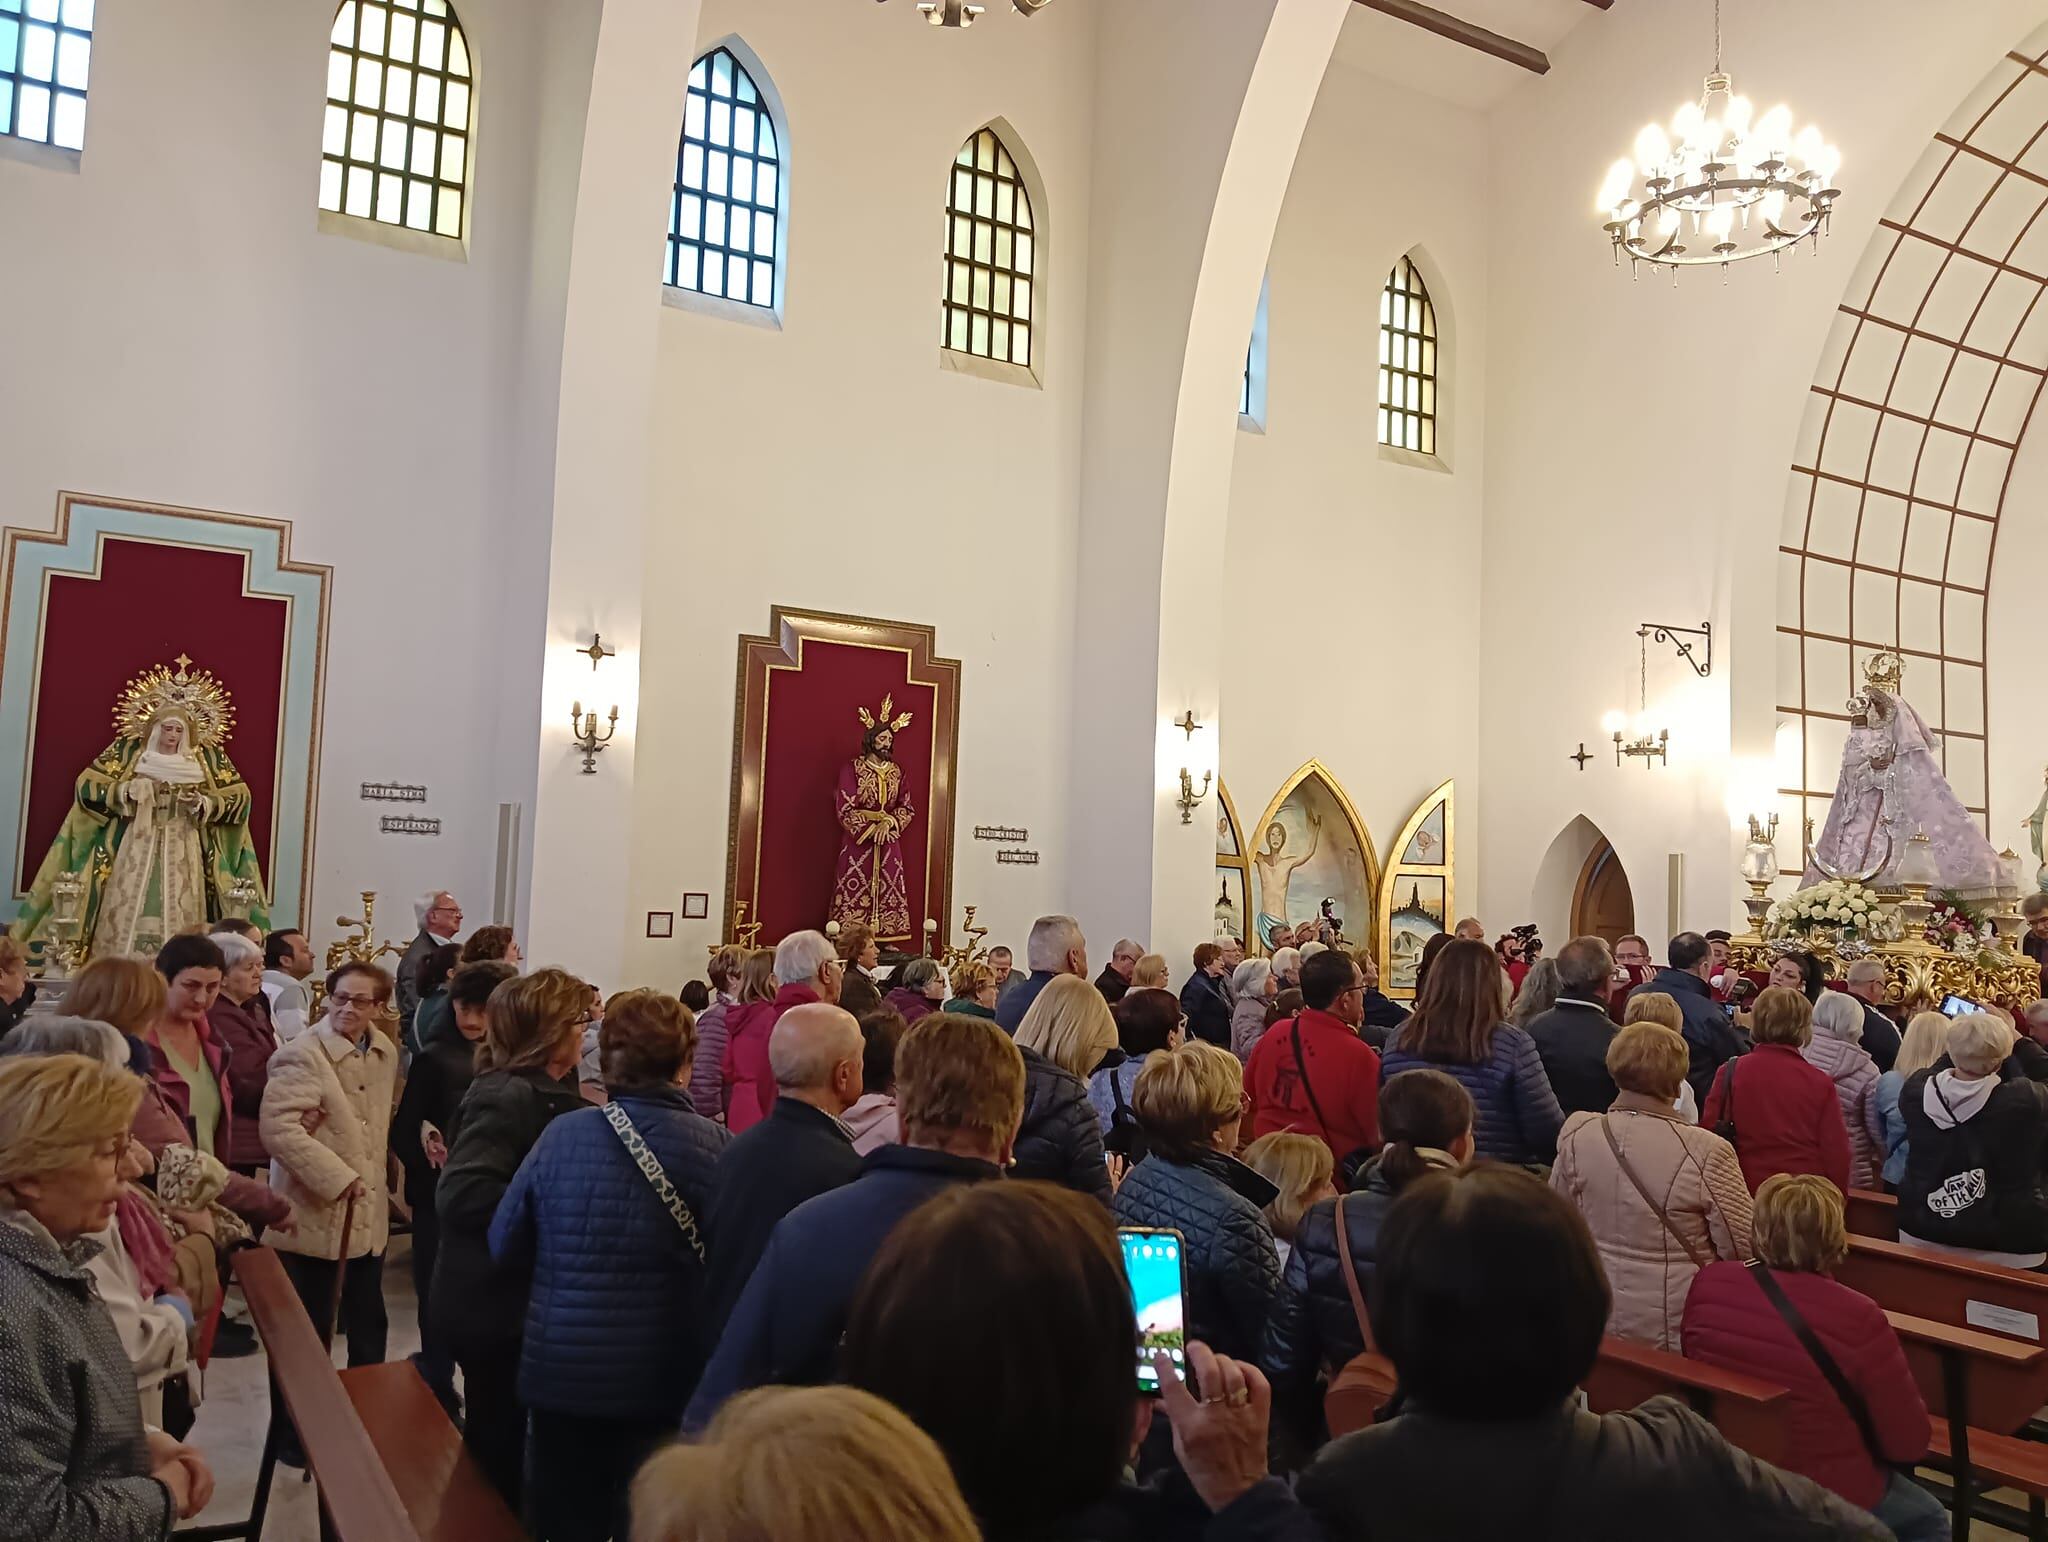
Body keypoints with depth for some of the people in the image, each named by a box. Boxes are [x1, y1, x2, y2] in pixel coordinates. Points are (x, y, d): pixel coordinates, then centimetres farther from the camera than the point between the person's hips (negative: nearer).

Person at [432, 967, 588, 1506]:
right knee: (498, 1447, 7)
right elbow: (461, 1193, -32)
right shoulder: (506, 1096, -23)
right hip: (496, 1303, -9)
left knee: (503, 1441, 21)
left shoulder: (547, 1092, 7)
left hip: (522, 1295, 9)